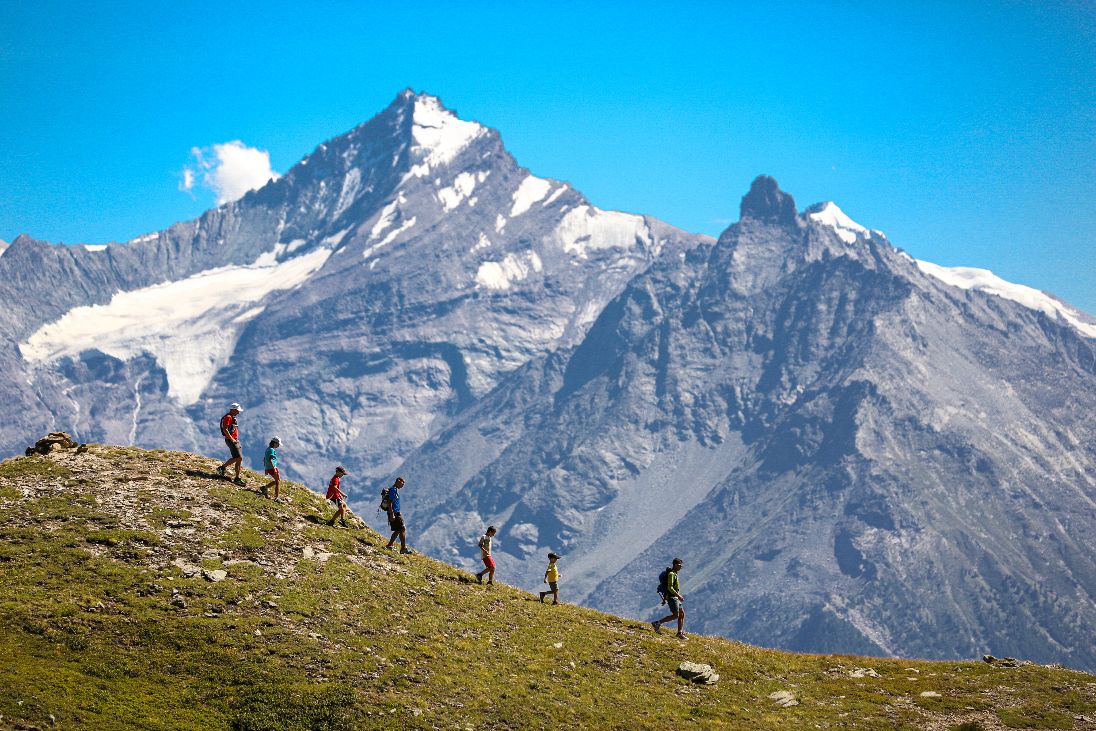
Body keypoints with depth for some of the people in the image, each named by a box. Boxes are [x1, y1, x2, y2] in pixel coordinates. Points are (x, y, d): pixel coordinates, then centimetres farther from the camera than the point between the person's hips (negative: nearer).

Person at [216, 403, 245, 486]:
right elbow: (225, 430, -21)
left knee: (239, 459, 6)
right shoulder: (228, 417, -11)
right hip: (231, 440, -10)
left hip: (235, 440, 10)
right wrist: (232, 439, -21)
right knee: (238, 457, -17)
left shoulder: (232, 418, 20)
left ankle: (237, 478, 7)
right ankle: (222, 468, -8)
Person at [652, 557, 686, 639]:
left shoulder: (674, 573, 17)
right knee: (675, 615, -12)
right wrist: (678, 595, -23)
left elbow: (666, 586, 23)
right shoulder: (671, 574, -14)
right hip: (672, 597, -10)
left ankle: (680, 632, 7)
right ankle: (657, 623, -6)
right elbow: (670, 587, -23)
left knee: (682, 614, 6)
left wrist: (665, 598, 25)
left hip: (675, 597, 10)